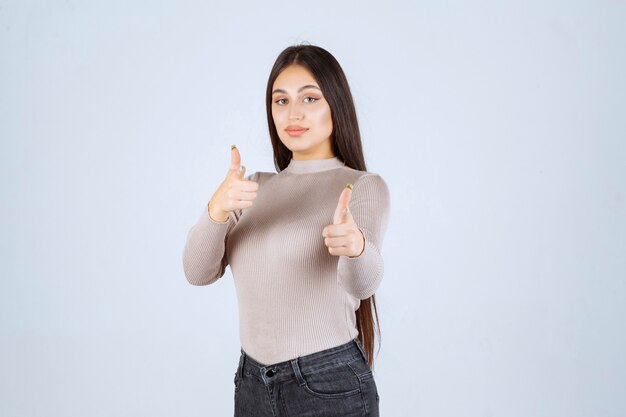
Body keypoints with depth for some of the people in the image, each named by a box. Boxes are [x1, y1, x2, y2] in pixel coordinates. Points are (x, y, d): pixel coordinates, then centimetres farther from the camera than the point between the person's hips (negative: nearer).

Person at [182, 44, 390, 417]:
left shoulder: (365, 187, -9)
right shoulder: (256, 187, 6)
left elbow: (362, 283, -26)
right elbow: (198, 272, -7)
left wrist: (355, 244, -48)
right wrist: (216, 208, -26)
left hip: (330, 385, -4)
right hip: (252, 383, 5)